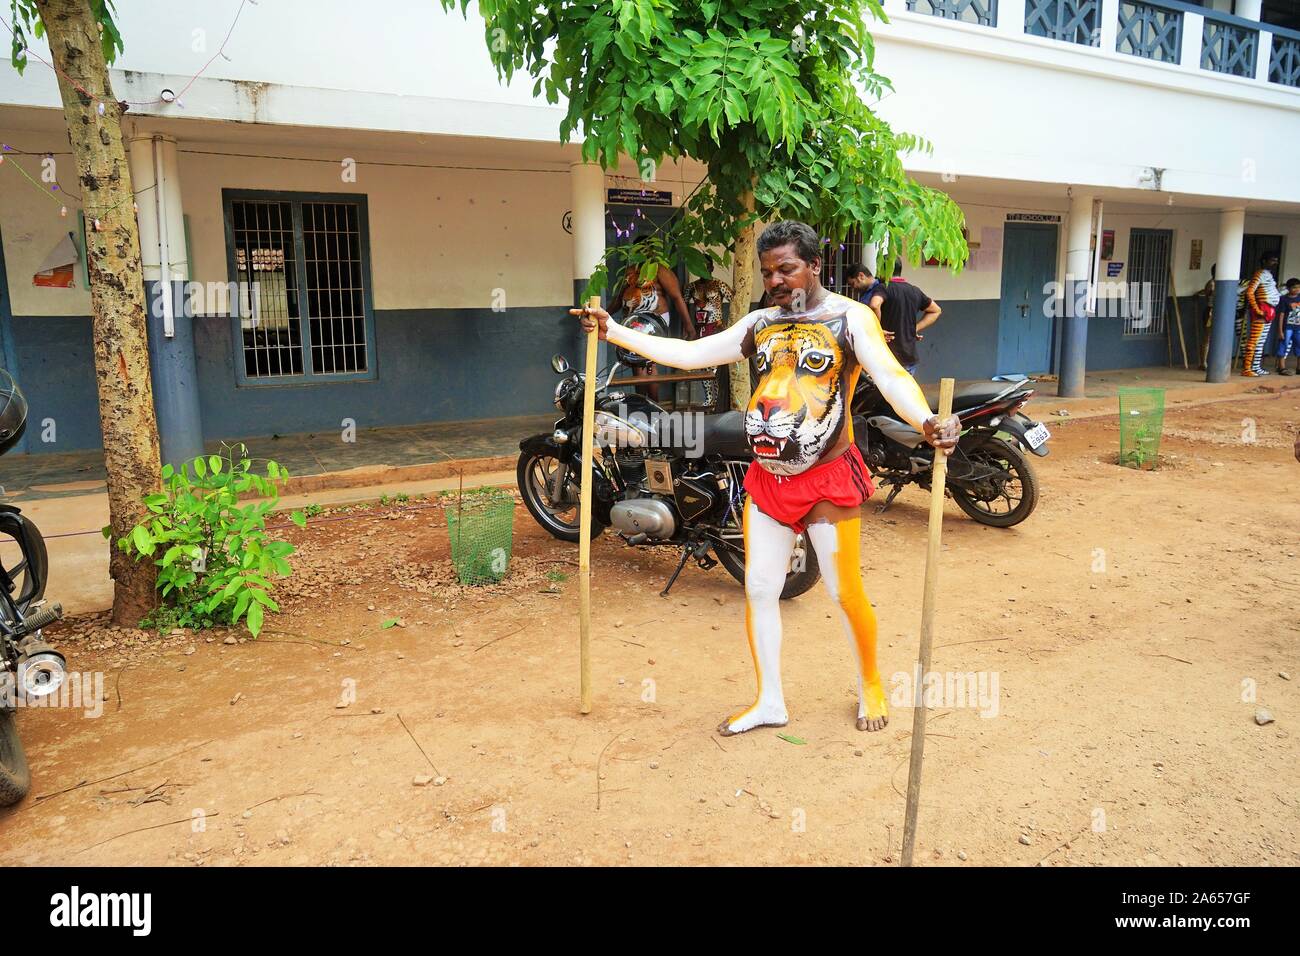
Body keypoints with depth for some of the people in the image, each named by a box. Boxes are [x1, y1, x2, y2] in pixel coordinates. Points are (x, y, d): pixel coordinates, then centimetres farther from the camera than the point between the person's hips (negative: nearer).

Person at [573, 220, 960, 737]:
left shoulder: (850, 317, -8)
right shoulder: (759, 323, 8)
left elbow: (890, 375, -23)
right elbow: (690, 354, 9)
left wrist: (927, 421, -43)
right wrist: (613, 331, 5)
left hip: (827, 480, -5)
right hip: (766, 479, 5)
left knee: (846, 594, 4)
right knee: (760, 591, 9)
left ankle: (871, 688, 30)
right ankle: (770, 702, 25)